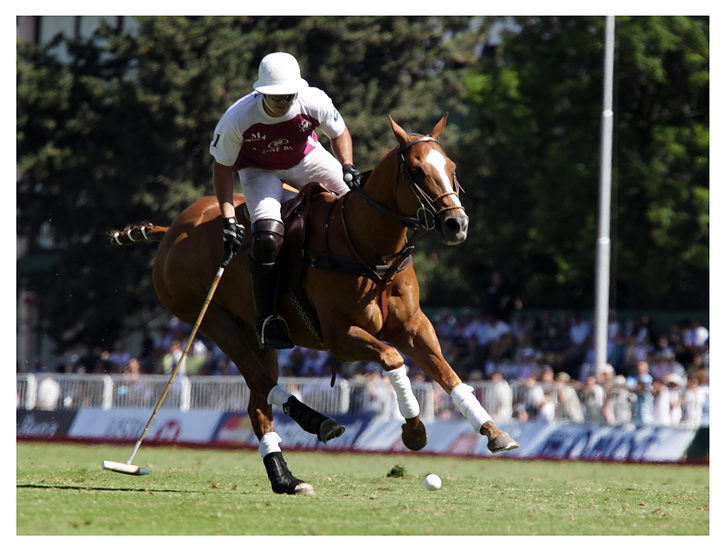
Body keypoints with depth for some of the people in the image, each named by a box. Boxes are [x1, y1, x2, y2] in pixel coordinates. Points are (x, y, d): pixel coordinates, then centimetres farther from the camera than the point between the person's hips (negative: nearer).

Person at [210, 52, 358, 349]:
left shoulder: (314, 102, -27)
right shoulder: (237, 119, -33)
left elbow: (339, 133, -5)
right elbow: (222, 166, -17)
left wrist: (347, 167, -22)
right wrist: (228, 217, -23)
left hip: (306, 160, 4)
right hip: (259, 170, -4)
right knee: (267, 236, -28)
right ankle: (266, 321, -13)